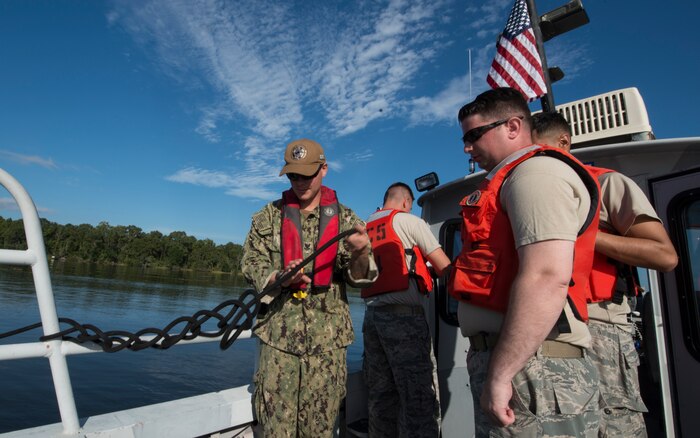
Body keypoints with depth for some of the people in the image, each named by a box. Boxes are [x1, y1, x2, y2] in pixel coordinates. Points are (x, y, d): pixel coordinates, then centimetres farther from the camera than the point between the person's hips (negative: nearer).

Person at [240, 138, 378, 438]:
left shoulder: (345, 218, 6)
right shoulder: (270, 215, 7)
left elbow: (360, 277, 3)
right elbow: (250, 262, 6)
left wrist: (361, 252, -20)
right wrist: (278, 277, -14)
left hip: (328, 336, 0)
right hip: (279, 331, 0)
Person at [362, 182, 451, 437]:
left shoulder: (365, 228, 19)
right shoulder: (409, 220, 1)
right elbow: (444, 267, 0)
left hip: (372, 315, 7)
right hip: (404, 315, -7)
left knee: (381, 396, 13)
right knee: (419, 398, -4)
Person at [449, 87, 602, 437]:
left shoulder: (537, 172, -9)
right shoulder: (515, 180, 21)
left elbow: (547, 278, -23)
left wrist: (499, 373, -22)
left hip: (527, 366, -9)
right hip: (523, 361, 9)